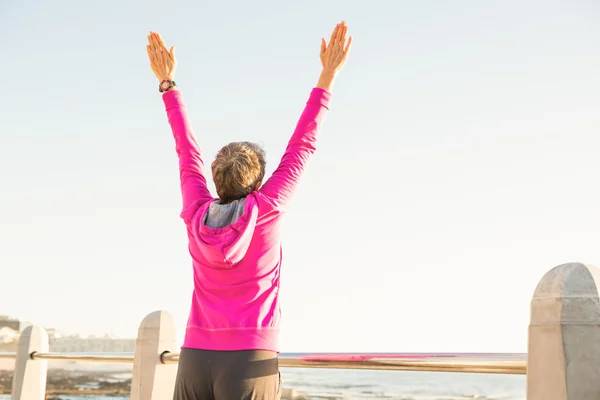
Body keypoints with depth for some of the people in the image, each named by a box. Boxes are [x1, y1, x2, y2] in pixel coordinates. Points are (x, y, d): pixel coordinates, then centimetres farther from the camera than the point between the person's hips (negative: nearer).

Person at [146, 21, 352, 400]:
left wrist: (168, 83, 26)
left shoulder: (197, 215, 2)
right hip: (251, 362, -4)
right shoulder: (265, 211, -5)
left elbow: (188, 151, 14)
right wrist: (328, 76, 10)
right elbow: (302, 146, 2)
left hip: (195, 359, 4)